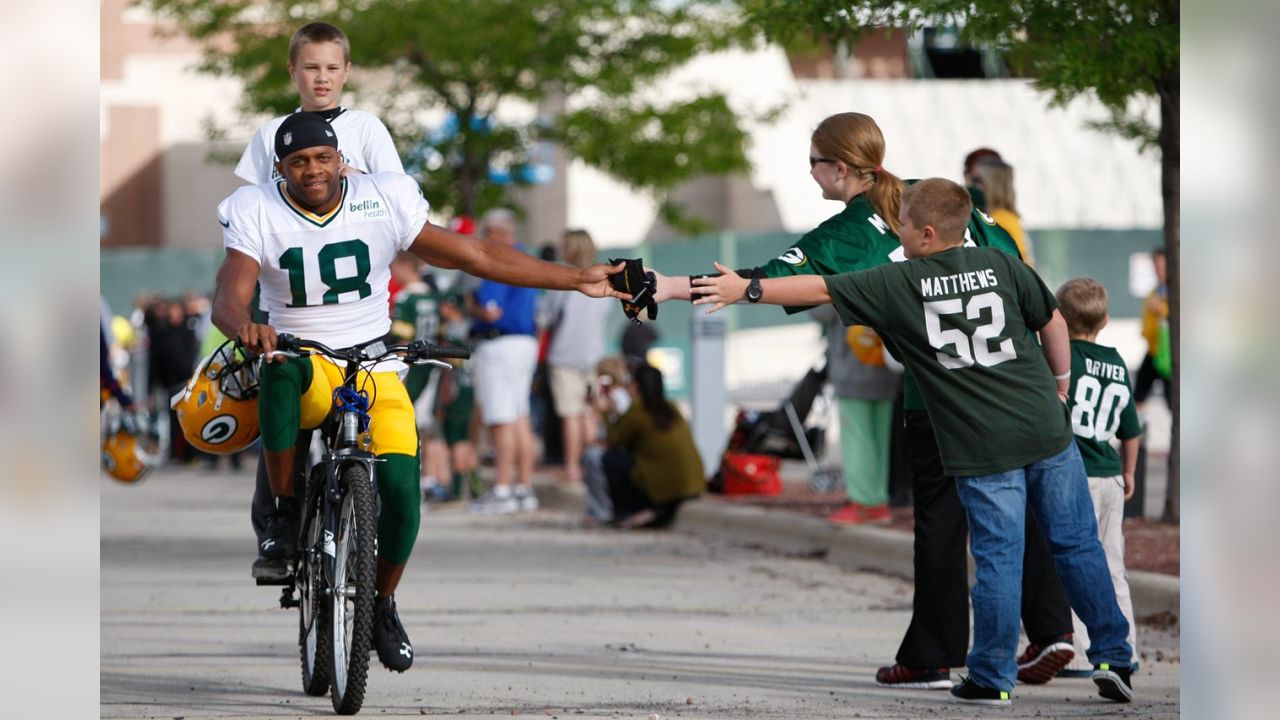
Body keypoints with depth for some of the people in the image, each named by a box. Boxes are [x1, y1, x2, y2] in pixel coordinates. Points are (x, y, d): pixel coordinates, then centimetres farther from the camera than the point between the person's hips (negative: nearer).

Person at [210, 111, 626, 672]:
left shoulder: (385, 201, -2)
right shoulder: (257, 213, -5)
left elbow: (478, 257, 2)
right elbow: (228, 299, -18)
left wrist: (577, 280, -1)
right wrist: (246, 328, -44)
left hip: (374, 368, 1)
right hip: (303, 363, -1)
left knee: (401, 487, -20)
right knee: (283, 368, -39)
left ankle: (383, 605, 8)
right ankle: (285, 514, -22)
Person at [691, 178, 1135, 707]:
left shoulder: (898, 284, -5)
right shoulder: (1000, 265, 3)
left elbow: (818, 290, -3)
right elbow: (1052, 321, 12)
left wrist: (746, 289, 5)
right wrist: (1060, 381, 27)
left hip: (983, 449, -3)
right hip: (1047, 428, 3)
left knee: (998, 559, 2)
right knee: (1077, 545, 10)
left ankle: (991, 679, 8)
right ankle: (1112, 658, 12)